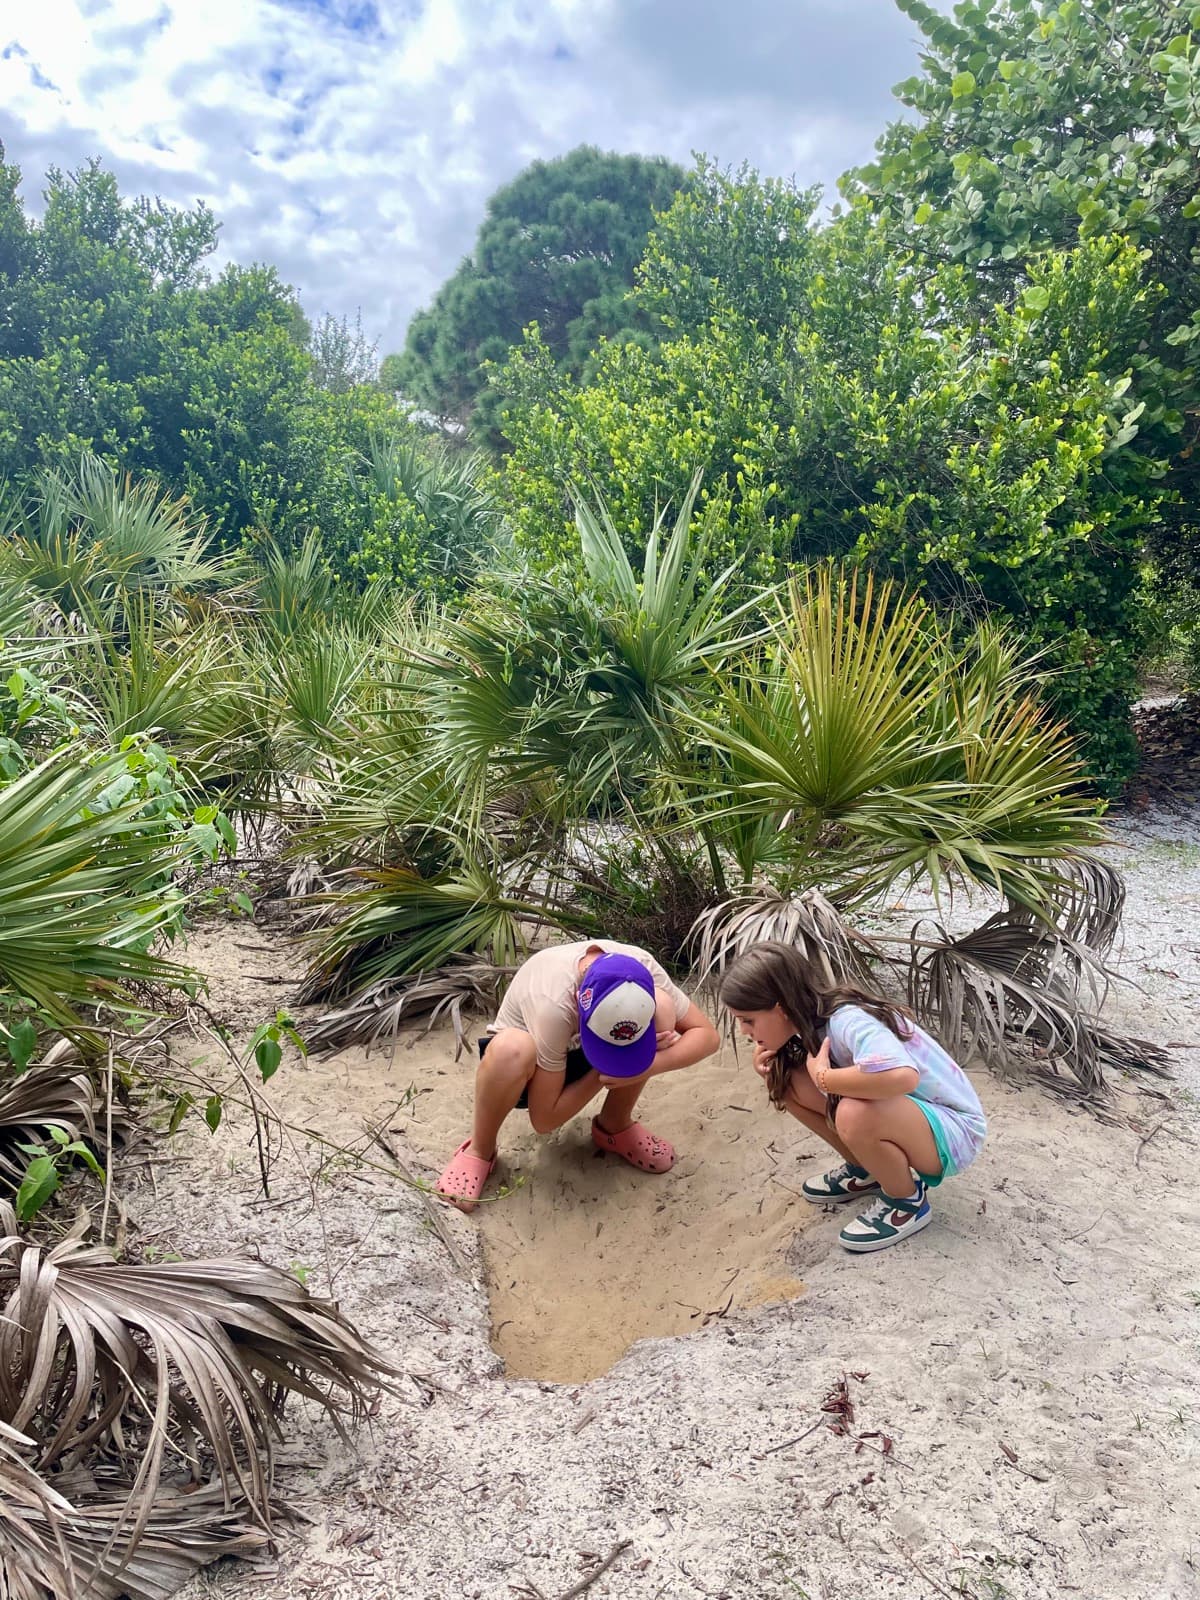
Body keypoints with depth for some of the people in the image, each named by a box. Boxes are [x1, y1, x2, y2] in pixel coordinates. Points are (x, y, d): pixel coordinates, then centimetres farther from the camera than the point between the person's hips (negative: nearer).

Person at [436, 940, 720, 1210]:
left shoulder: (642, 968, -29)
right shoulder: (553, 1003, -40)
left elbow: (707, 1035, -21)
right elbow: (544, 1119, -31)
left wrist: (644, 1067, -36)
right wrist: (608, 1071, -33)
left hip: (577, 1055, 4)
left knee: (662, 1008, -26)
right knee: (510, 1049, -42)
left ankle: (615, 1126, -3)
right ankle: (479, 1151, -12)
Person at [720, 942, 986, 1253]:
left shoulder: (848, 1021, -31)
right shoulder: (812, 1020, -6)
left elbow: (902, 1075, -49)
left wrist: (823, 1076, -33)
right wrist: (767, 1065, -14)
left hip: (954, 1131, -8)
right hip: (896, 1113, 8)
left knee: (854, 1115, -36)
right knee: (788, 1082, -5)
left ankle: (908, 1201, -6)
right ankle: (865, 1171, 15)